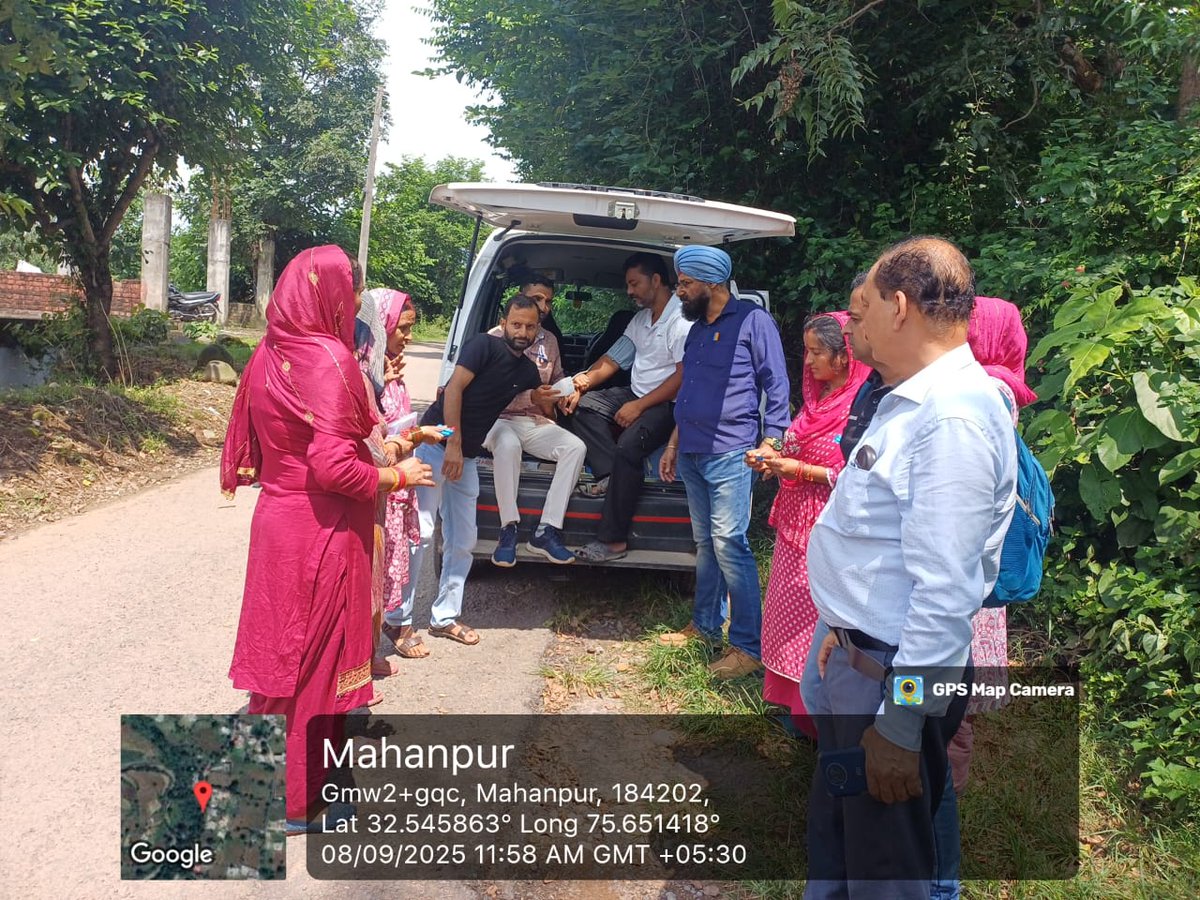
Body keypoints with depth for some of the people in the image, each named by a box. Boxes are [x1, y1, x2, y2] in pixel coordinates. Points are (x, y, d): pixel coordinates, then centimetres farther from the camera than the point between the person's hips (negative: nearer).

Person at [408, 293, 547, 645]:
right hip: (436, 443, -8)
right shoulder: (485, 345, -8)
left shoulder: (528, 370, 12)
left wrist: (544, 401, 2)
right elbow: (454, 388, -16)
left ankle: (445, 617, 21)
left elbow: (543, 413, 25)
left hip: (466, 456, 8)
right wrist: (453, 444, -21)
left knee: (463, 540, 11)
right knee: (420, 533, -9)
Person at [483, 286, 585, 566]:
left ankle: (546, 531, -26)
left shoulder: (550, 340, 16)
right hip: (500, 419, -5)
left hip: (536, 423, 5)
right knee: (508, 444, -40)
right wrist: (532, 396, -22)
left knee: (576, 447, -23)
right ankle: (508, 530, -30)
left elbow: (557, 380, 26)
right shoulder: (496, 336, -1)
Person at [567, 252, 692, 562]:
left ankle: (613, 540, -25)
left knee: (627, 446, -31)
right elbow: (612, 360, 13)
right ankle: (611, 475, -20)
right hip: (635, 396, 10)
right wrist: (587, 379, -8)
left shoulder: (682, 321, -13)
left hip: (666, 404, -10)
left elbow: (684, 376, -20)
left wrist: (639, 406, -21)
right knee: (583, 403, -8)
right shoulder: (640, 319, 16)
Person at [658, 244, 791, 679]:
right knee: (705, 543, 14)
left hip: (730, 453, -8)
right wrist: (674, 443, 24)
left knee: (728, 543, -11)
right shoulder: (697, 329, 19)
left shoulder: (752, 321, -6)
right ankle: (705, 625, 25)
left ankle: (749, 647, -5)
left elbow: (776, 386, -8)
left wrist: (771, 441, -16)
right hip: (692, 453, 8)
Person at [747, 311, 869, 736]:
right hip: (796, 520, 9)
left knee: (817, 617, -1)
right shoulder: (818, 397, 11)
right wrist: (773, 459, 3)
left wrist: (799, 470, -20)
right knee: (790, 612, 15)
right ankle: (793, 700, 28)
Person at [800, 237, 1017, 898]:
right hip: (853, 656, 9)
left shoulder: (951, 418, -26)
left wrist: (899, 726, -25)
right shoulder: (911, 400, 7)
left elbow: (944, 594, -29)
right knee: (834, 827, 26)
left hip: (897, 673, -9)